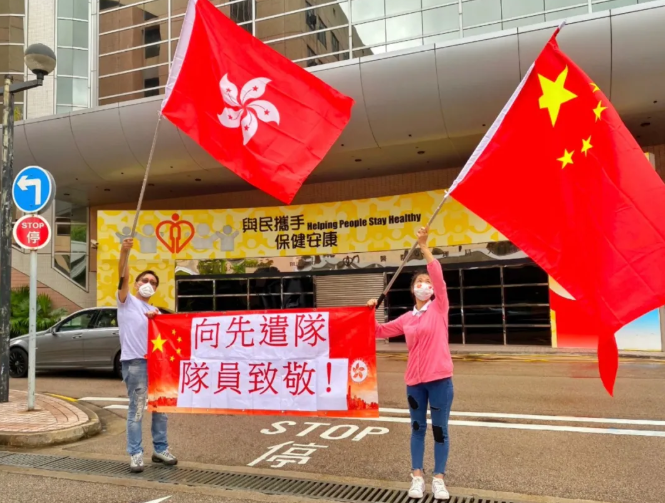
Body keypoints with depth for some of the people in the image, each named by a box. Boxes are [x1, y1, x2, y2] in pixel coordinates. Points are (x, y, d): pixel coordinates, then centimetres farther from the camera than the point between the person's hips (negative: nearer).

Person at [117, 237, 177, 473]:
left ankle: (160, 449, 24)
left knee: (160, 408, 12)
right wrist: (124, 252, -27)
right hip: (134, 362, -6)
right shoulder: (127, 301, 5)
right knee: (136, 410, -3)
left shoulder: (155, 311, 21)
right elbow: (123, 277, -12)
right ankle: (135, 454, 6)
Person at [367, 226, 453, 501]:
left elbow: (438, 276, -17)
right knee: (418, 427, 13)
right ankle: (417, 476, 25)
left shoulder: (439, 307, -2)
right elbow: (381, 331, 18)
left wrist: (423, 246, -25)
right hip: (414, 380, 3)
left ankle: (439, 478, 20)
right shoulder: (406, 319, 7)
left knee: (440, 429, 6)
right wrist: (370, 313, 1)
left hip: (440, 378, -3)